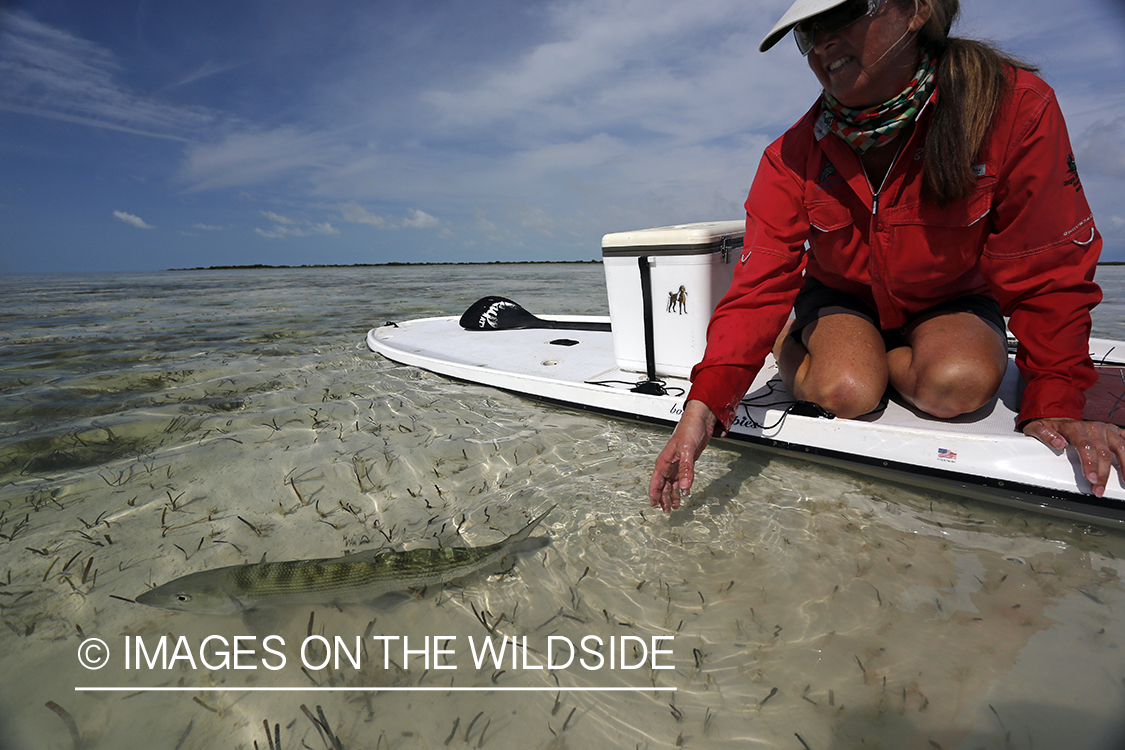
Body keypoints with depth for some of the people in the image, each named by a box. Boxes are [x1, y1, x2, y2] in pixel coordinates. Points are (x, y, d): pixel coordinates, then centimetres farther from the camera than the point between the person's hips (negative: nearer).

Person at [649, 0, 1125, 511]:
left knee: (960, 381, -30)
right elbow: (760, 283, -26)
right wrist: (706, 400, -39)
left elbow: (1047, 267, -17)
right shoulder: (793, 156, -19)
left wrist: (1053, 402, -24)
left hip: (948, 300, 0)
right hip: (841, 299, 0)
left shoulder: (1015, 106, -23)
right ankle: (790, 348, 7)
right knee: (844, 391, -28)